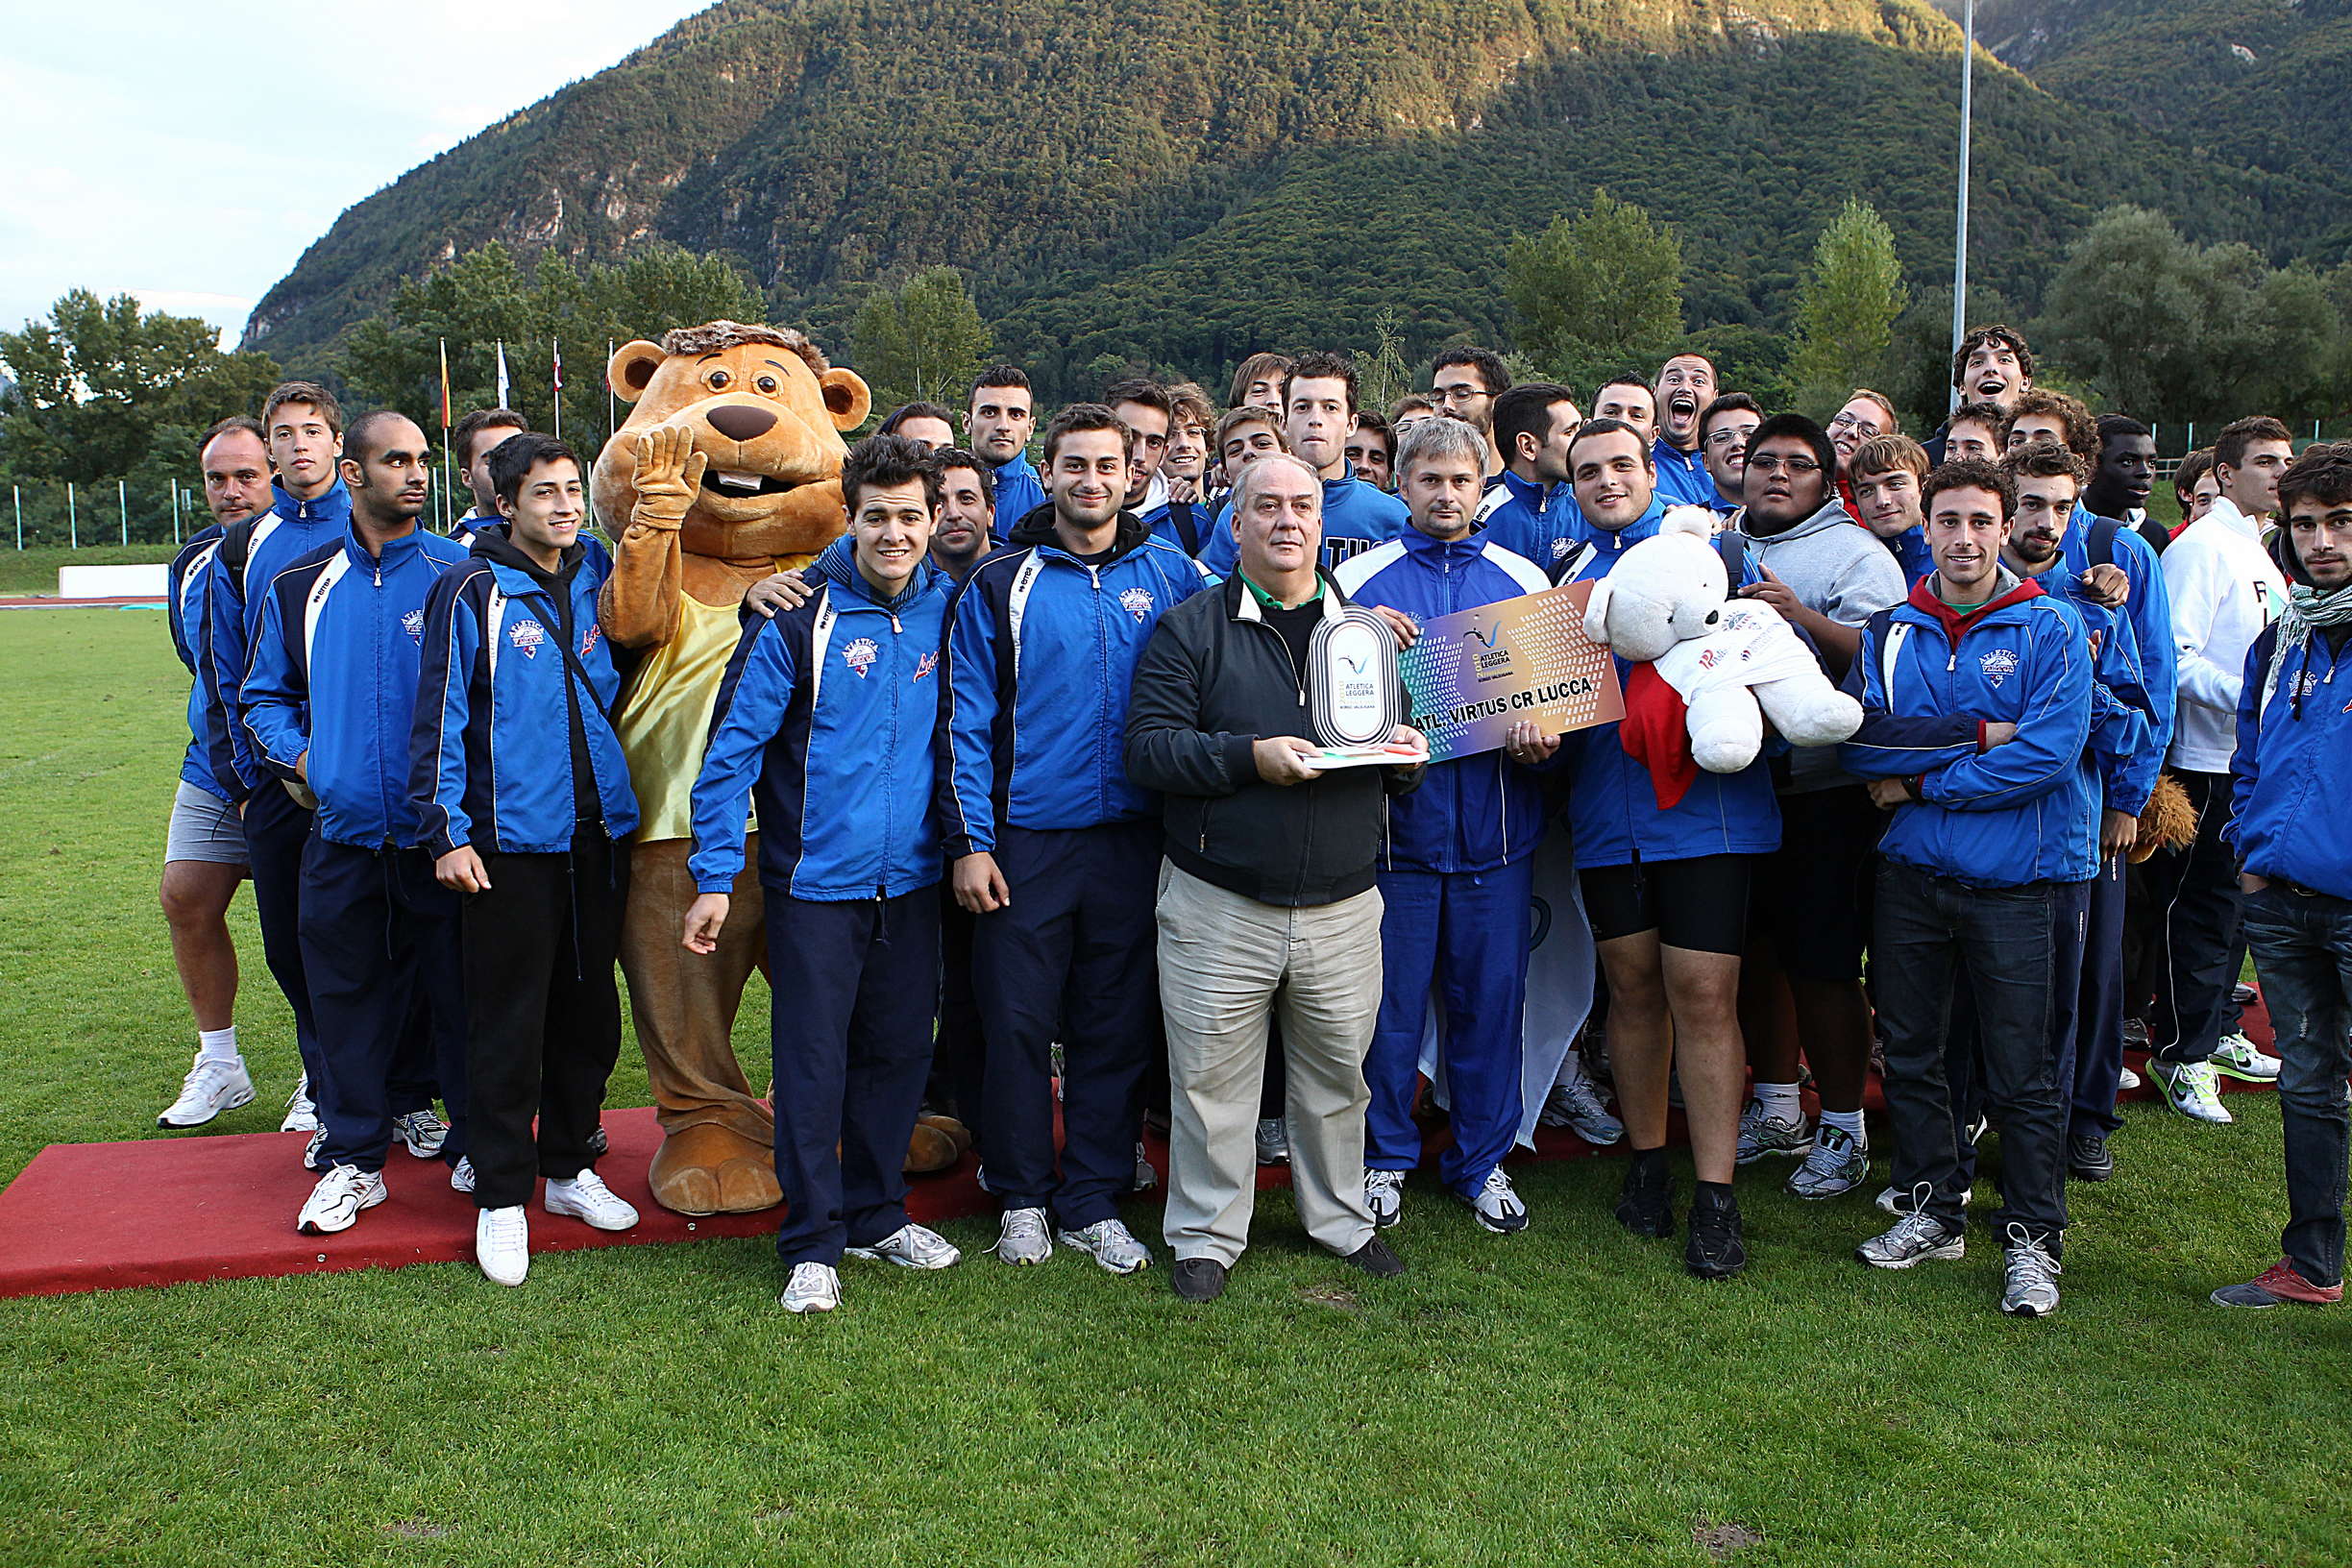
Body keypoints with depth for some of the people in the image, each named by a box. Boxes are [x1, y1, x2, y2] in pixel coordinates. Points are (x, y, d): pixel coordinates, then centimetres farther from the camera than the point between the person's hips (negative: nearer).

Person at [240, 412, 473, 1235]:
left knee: (458, 995, 4)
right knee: (347, 997, 9)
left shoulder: (459, 573, 0)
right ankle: (353, 1158, 22)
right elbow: (264, 694, 20)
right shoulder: (300, 587, 10)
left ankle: (475, 1146, 19)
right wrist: (298, 754, 3)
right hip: (343, 833, 3)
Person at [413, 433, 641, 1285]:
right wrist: (446, 830, -10)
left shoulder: (598, 580, 9)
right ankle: (501, 1195, 11)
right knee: (507, 1021, 0)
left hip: (598, 831, 5)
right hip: (510, 838, -5)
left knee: (590, 1012, 12)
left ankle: (570, 1165, 28)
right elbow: (441, 713, -6)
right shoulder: (473, 591, -6)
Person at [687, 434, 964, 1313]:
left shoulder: (946, 609, 2)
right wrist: (714, 877, -12)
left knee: (899, 1051, 13)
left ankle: (879, 1215, 30)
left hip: (912, 878, 4)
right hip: (816, 879, -4)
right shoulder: (800, 616, -11)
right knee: (813, 1062, 1)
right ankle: (813, 1243, 15)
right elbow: (734, 745, -9)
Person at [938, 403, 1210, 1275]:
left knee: (1116, 1024, 7)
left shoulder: (1170, 576, 7)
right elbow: (965, 721, -1)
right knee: (1019, 1022, 4)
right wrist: (969, 842, -7)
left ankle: (1093, 1200, 20)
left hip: (1130, 841, 2)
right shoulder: (999, 585, 1)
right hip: (1026, 842, -1)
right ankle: (1022, 1196, 20)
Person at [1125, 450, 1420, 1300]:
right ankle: (1206, 1237, 21)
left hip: (1342, 906, 3)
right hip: (1218, 910, -3)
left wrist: (1404, 756, -7)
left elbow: (1400, 755, 17)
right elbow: (1149, 747, -9)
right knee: (1211, 1079, 4)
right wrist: (1250, 756, -21)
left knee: (1337, 1074, 14)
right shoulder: (1189, 627, 1)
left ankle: (1340, 1220, 33)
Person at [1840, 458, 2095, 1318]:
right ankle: (1931, 1213, 28)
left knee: (2021, 1071, 2)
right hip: (1911, 871, 4)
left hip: (2013, 882, -4)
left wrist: (1921, 781, -11)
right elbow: (1858, 738, -7)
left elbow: (2049, 754, -15)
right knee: (1909, 1052, 13)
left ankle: (2032, 1238, 16)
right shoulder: (1890, 632, 6)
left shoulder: (2050, 629, -4)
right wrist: (1975, 737, -15)